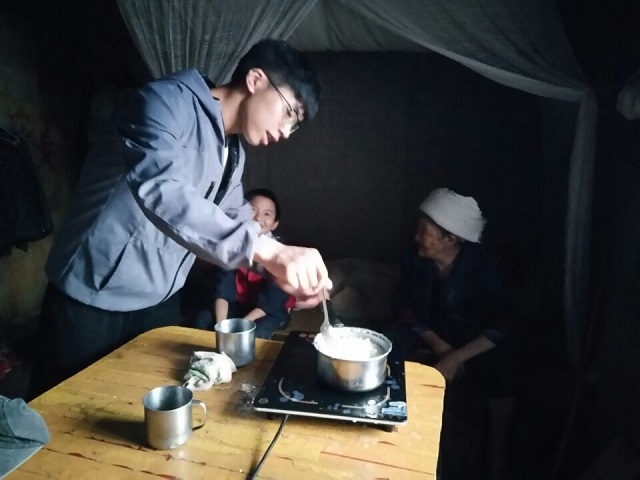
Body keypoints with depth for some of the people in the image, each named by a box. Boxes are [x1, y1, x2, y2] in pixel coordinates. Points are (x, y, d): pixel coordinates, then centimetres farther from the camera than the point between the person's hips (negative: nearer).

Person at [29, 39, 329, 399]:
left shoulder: (233, 154, 6)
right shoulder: (169, 101, -19)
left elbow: (238, 222, 12)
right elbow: (159, 189, -37)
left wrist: (285, 266, -6)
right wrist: (266, 249, -45)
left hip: (160, 300, 7)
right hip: (95, 295, -7)